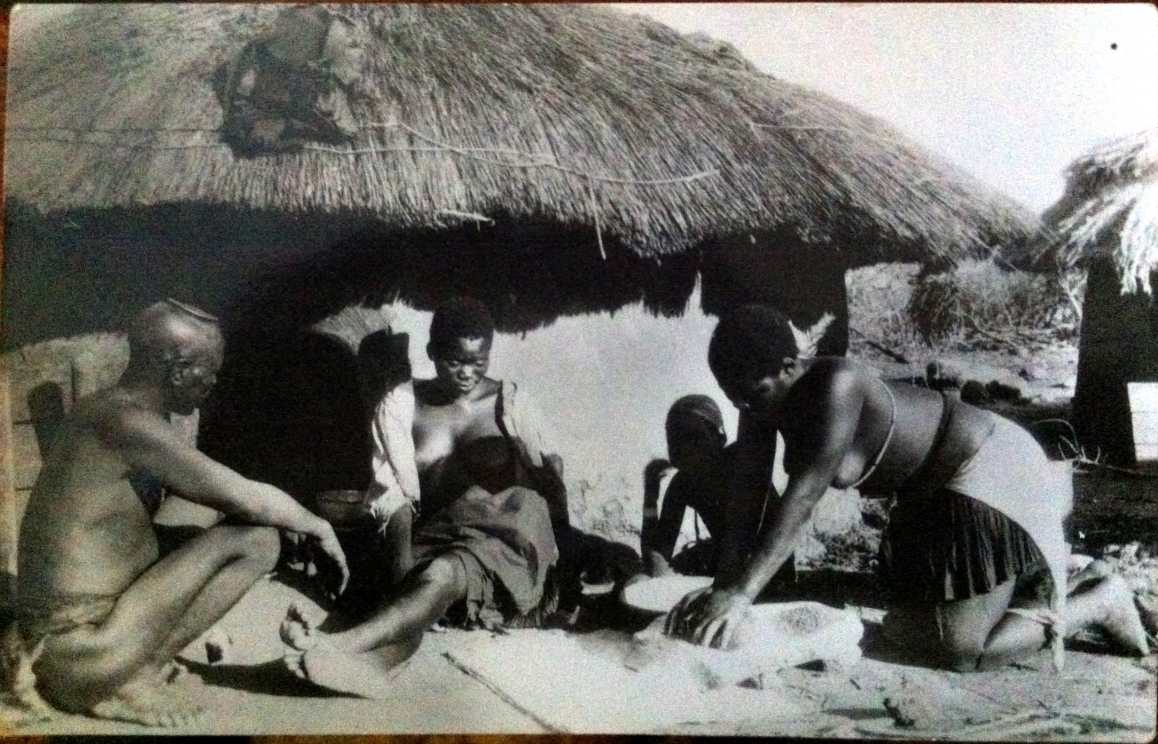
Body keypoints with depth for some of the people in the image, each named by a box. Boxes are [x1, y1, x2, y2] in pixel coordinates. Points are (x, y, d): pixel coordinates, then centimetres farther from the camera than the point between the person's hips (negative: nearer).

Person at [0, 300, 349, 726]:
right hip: (82, 658, -9)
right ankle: (129, 682, -5)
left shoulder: (105, 410, 9)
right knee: (256, 538, -13)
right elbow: (249, 500, -20)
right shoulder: (128, 421, -20)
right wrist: (317, 527, -2)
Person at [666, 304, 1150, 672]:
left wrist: (742, 592, -45)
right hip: (934, 486, 9)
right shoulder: (770, 397, -8)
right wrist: (725, 579, -11)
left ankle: (1098, 601, 9)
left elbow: (806, 492, -40)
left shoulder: (834, 385, -34)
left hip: (984, 468, -9)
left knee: (959, 653, -13)